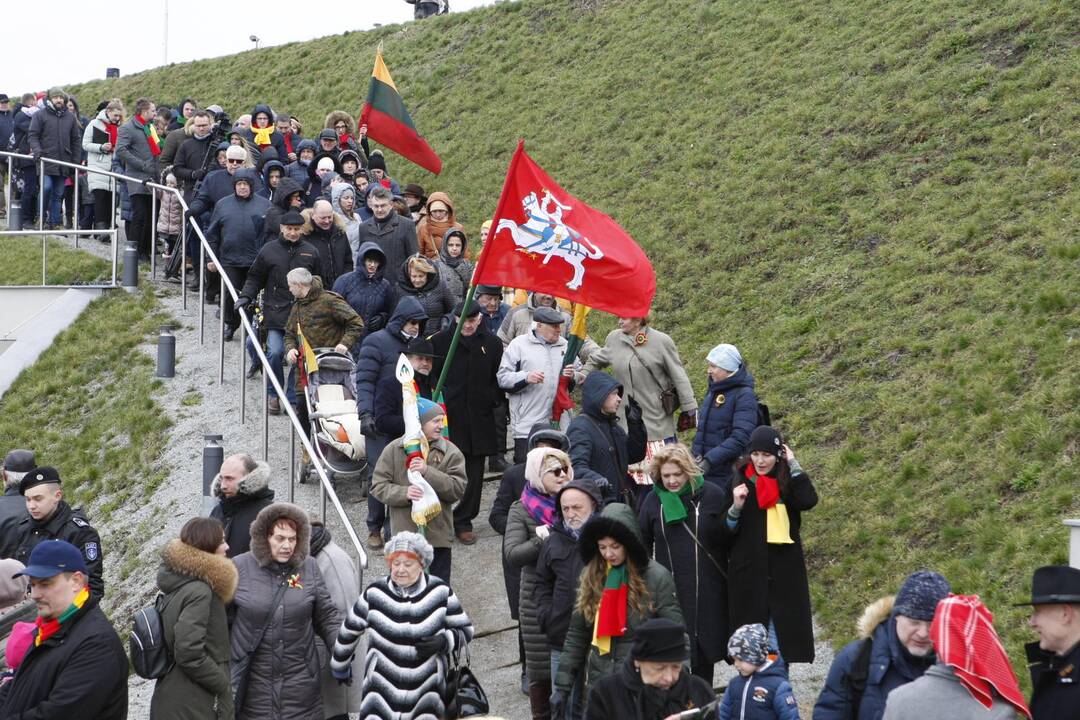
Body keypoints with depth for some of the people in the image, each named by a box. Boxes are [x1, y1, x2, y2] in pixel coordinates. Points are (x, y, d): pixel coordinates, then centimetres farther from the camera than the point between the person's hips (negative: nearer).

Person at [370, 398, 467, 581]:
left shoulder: (450, 452, 1)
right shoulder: (394, 450, 1)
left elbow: (458, 489, -9)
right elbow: (378, 486, -2)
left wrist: (428, 472, -20)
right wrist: (404, 493, -20)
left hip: (438, 534, 1)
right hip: (404, 532, 0)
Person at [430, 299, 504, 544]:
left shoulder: (492, 344, 7)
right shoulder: (439, 341, 1)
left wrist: (491, 400, 2)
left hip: (479, 419, 3)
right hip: (448, 416, -3)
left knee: (474, 473, 5)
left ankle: (463, 521, 15)